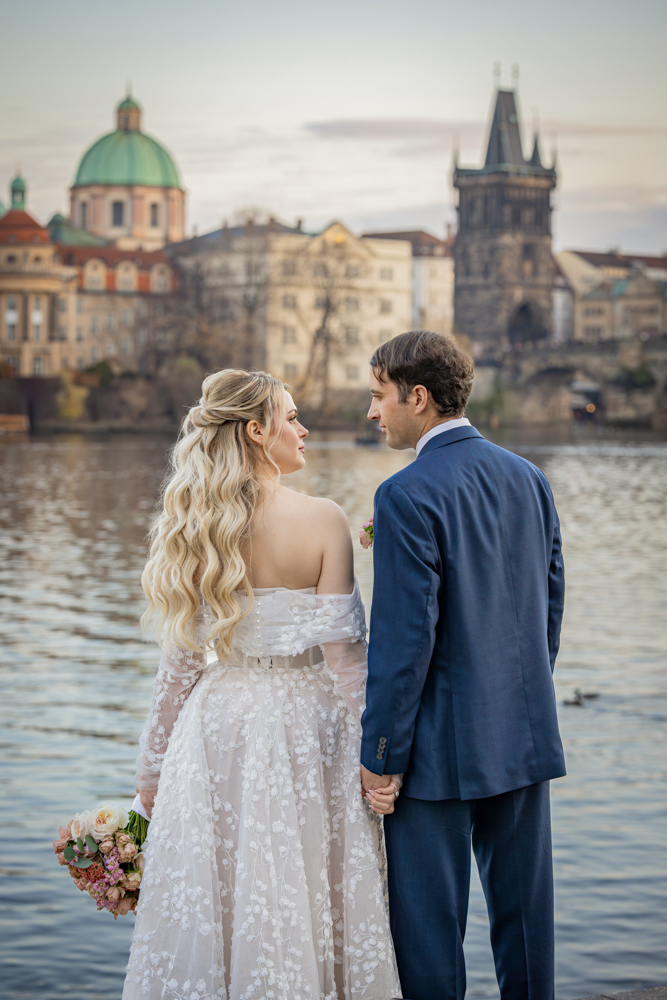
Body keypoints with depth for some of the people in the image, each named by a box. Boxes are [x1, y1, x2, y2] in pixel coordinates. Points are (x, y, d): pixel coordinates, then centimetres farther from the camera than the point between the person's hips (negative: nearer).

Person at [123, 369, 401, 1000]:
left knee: (214, 905, 12)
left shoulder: (190, 525, -1)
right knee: (303, 902, 8)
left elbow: (181, 659, 2)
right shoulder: (321, 521, -11)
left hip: (215, 727, 3)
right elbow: (343, 654, -12)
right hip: (303, 728, -3)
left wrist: (155, 765, 11)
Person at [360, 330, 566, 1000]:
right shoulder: (529, 478, 6)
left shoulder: (409, 495, -15)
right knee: (524, 907, 14)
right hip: (526, 739, 7)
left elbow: (405, 635, -18)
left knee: (428, 917, 4)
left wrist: (380, 754, -11)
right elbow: (549, 606, 12)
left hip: (441, 744, -7)